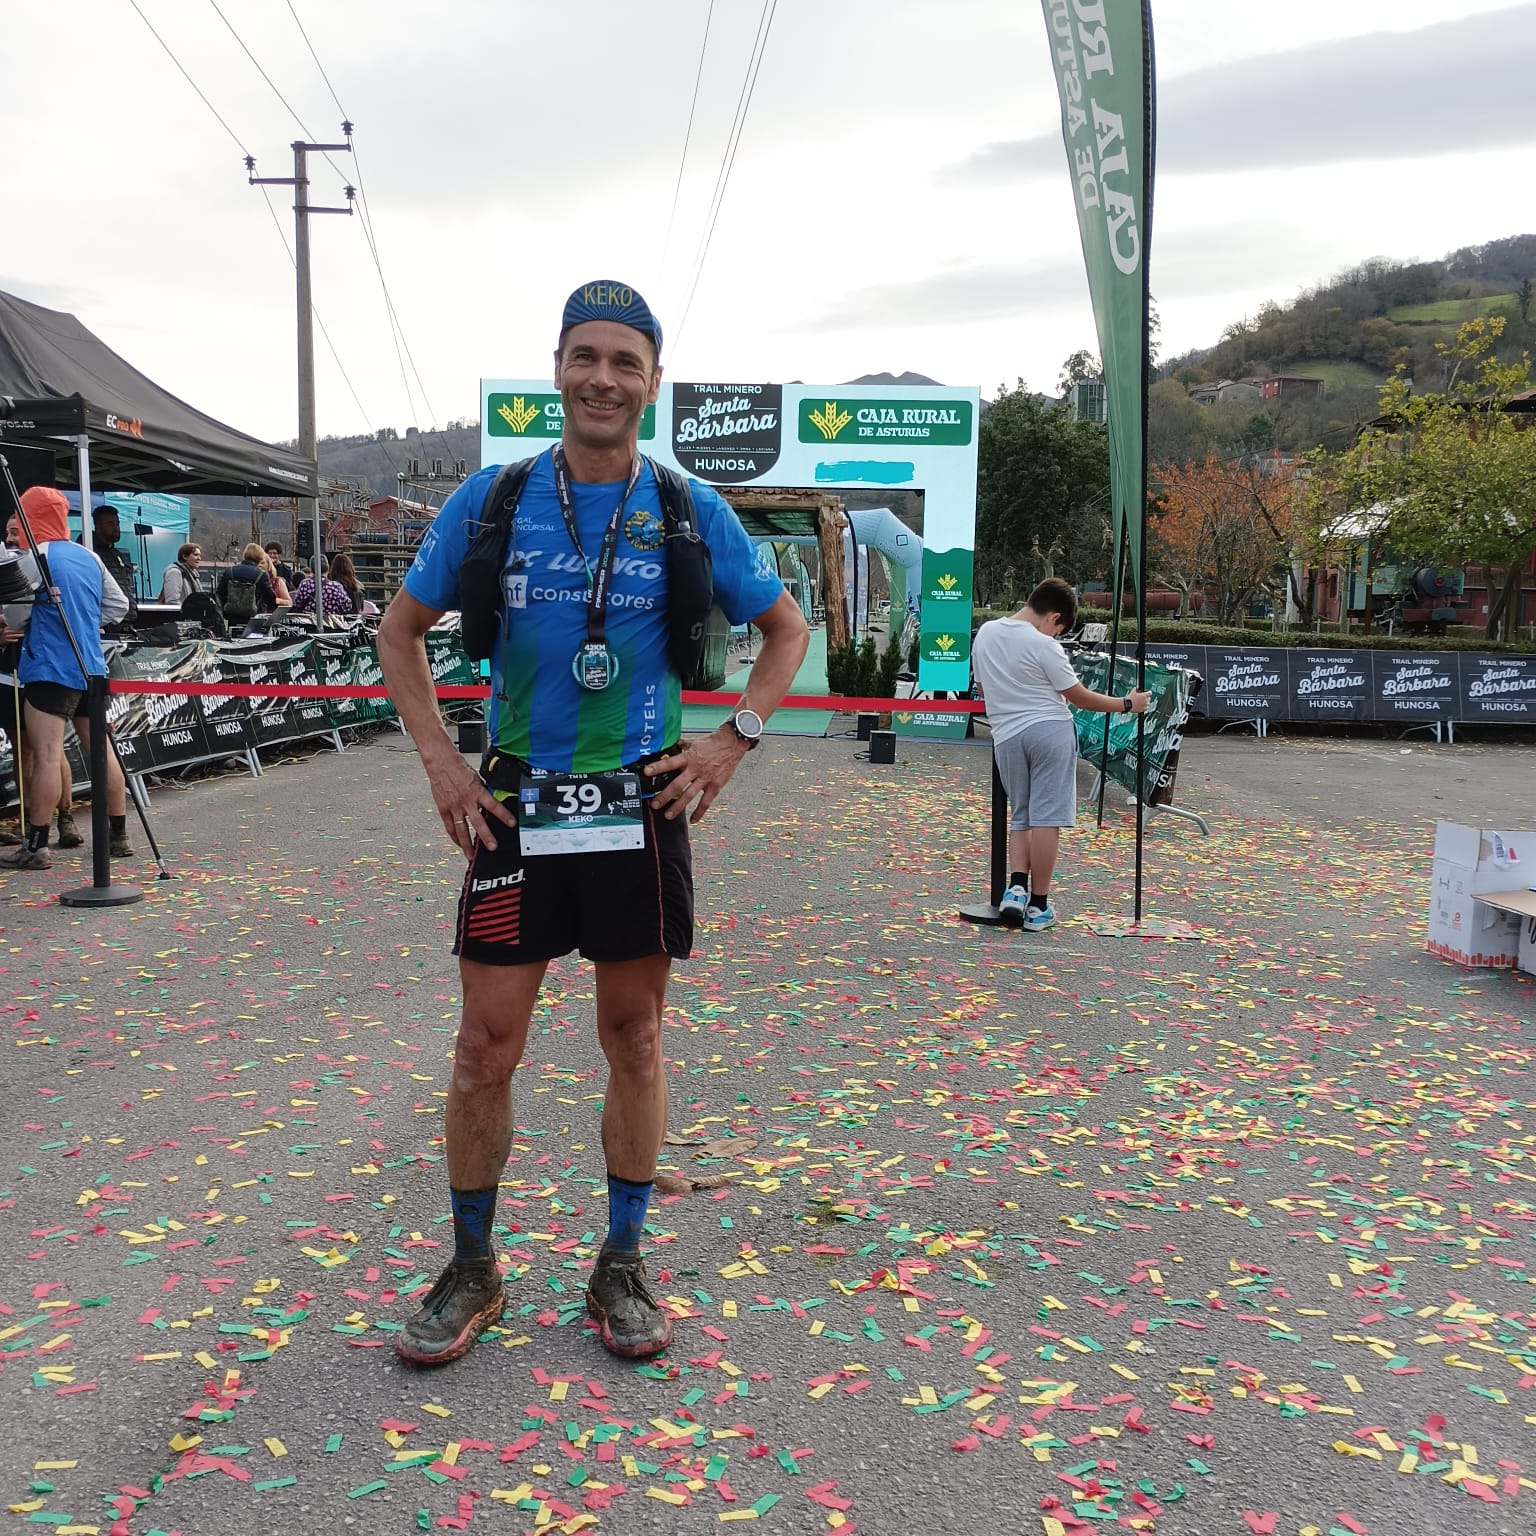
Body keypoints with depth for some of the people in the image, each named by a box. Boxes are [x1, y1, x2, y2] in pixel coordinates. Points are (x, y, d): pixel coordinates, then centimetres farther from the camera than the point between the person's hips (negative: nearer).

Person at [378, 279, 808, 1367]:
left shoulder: (692, 512, 2)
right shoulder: (490, 499, 2)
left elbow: (787, 628, 13)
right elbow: (402, 631, 11)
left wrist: (734, 741, 1)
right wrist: (441, 762, 1)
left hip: (643, 805, 0)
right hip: (515, 807, 0)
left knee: (635, 1039, 8)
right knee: (487, 1046, 2)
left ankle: (621, 1265, 24)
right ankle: (473, 1270, 22)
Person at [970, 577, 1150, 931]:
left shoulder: (985, 632, 8)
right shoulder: (1044, 646, -10)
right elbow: (1079, 697, -4)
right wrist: (1127, 704, 8)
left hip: (1006, 736, 5)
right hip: (1050, 730, -5)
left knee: (1020, 817, 15)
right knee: (1046, 818, -1)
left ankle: (1016, 887, -4)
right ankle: (1038, 905, 2)